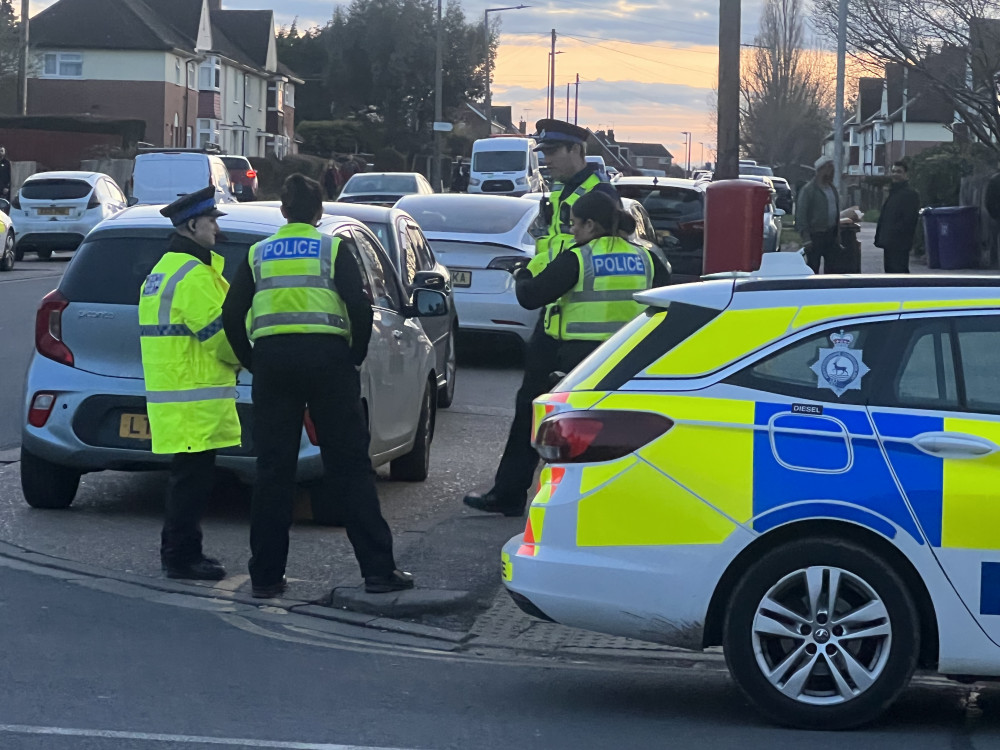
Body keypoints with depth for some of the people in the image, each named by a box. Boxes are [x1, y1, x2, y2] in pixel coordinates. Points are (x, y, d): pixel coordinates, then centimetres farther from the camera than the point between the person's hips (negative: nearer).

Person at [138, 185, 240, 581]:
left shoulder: (162, 271, 19)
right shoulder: (194, 275, -16)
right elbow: (219, 331, -19)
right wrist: (242, 356, 1)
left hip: (170, 392, 10)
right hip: (194, 398, -10)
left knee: (188, 478, 16)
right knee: (193, 478, -6)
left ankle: (178, 552, 22)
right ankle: (182, 557, -3)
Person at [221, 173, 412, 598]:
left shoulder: (258, 254, 14)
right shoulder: (334, 249, 6)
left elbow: (231, 316, 7)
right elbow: (360, 308, -5)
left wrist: (253, 363, 14)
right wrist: (355, 357, 7)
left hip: (271, 357, 2)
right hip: (327, 356, -2)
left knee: (273, 471, 7)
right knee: (351, 467, 1)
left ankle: (266, 576, 7)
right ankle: (378, 570, -1)